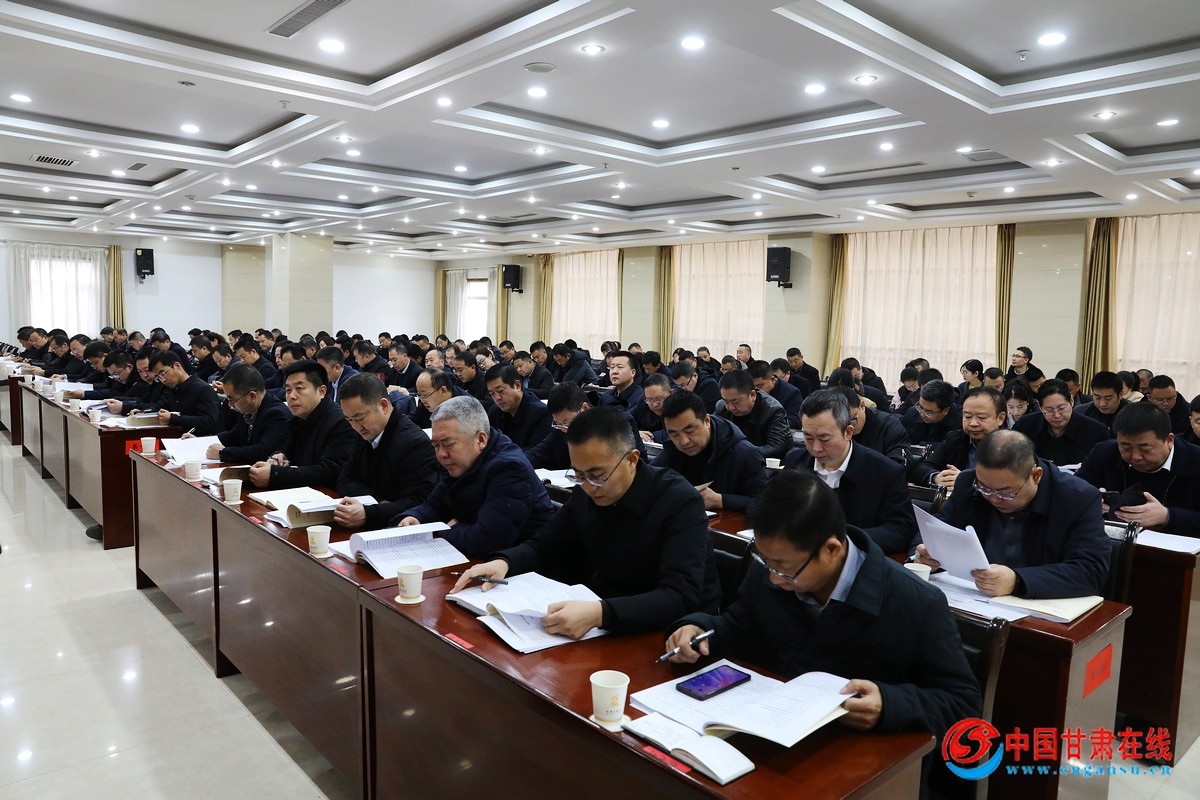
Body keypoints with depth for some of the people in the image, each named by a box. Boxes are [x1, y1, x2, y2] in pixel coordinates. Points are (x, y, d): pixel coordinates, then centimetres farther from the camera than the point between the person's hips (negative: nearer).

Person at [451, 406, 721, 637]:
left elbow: (680, 598, -31)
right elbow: (544, 546, 8)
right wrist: (504, 562, -13)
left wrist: (601, 613, -45)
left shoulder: (680, 502, -21)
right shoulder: (586, 492, -3)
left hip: (673, 632, -6)